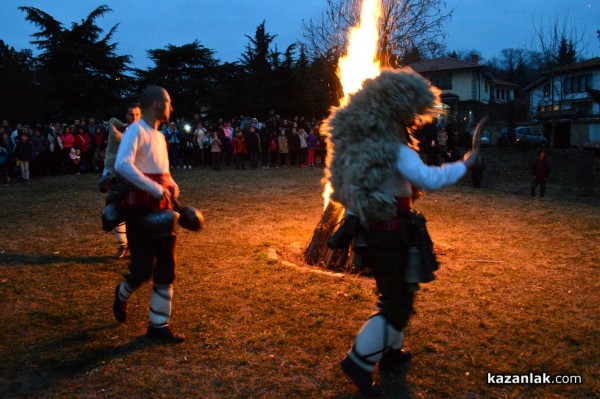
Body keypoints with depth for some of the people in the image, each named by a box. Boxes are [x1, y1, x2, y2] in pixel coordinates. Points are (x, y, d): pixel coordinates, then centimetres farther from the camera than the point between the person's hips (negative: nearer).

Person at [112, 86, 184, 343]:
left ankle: (158, 326, 17)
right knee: (143, 269, -3)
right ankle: (122, 294, 32)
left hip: (162, 209, 8)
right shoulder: (136, 131, -12)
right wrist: (157, 189, -29)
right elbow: (122, 166, -29)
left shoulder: (159, 136, 15)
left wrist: (172, 185, 6)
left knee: (166, 270, 6)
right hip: (140, 209, -8)